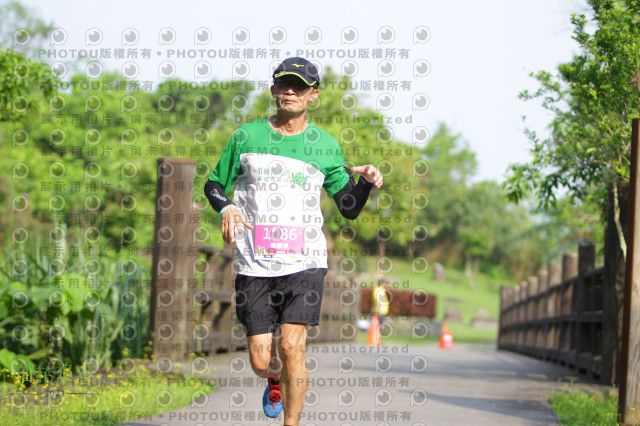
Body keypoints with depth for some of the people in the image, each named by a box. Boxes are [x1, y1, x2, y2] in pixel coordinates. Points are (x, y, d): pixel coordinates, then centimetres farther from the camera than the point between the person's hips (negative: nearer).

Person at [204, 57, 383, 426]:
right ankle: (275, 381, 39)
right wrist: (227, 208, -7)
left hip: (304, 262, -1)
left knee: (291, 347, -17)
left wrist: (366, 183, -10)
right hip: (256, 266, 1)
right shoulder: (246, 136, 5)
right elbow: (215, 184, 15)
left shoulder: (325, 145, 6)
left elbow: (349, 208, 11)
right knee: (261, 362, 2)